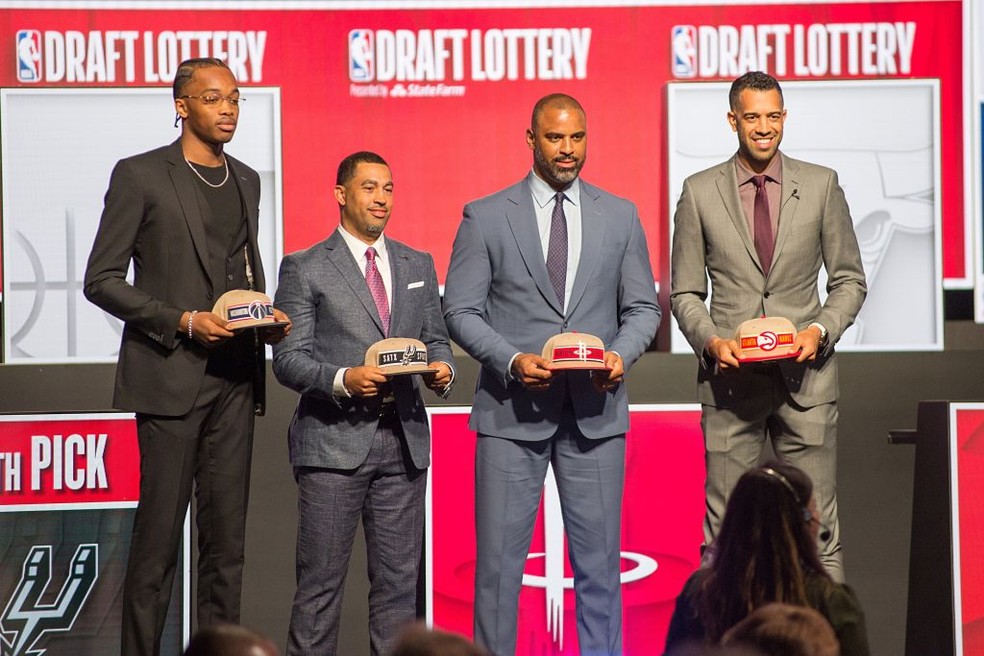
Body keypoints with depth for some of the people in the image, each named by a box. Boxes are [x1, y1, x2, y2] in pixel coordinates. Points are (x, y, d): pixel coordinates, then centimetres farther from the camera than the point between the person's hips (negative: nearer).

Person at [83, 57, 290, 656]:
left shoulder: (246, 181, 16)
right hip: (170, 376, -6)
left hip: (234, 379, 6)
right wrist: (183, 321, -15)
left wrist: (267, 319, 3)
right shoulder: (140, 175, -3)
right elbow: (102, 279, -5)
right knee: (158, 539, -5)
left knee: (227, 540, 7)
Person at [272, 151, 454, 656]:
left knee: (398, 579, 6)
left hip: (403, 442, 4)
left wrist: (441, 368, -4)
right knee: (321, 582, -3)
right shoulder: (305, 269, 1)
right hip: (333, 442, -4)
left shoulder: (418, 265, 16)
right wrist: (343, 380, -21)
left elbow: (435, 339, 19)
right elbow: (289, 358, -4)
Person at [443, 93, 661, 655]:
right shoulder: (485, 217, 3)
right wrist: (512, 360, -15)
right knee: (499, 560, 0)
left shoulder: (621, 217, 10)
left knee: (599, 560, 5)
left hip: (596, 411, 2)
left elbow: (642, 307, 11)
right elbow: (460, 310, 0)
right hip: (512, 411, -2)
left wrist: (621, 354, -9)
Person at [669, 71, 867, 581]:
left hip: (805, 373, 0)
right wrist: (711, 341, -10)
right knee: (724, 529, 2)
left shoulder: (821, 185, 5)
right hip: (730, 377, 0)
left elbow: (849, 280, 9)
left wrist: (821, 329, -9)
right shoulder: (699, 192, 4)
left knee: (818, 524, 1)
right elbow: (685, 293, 8)